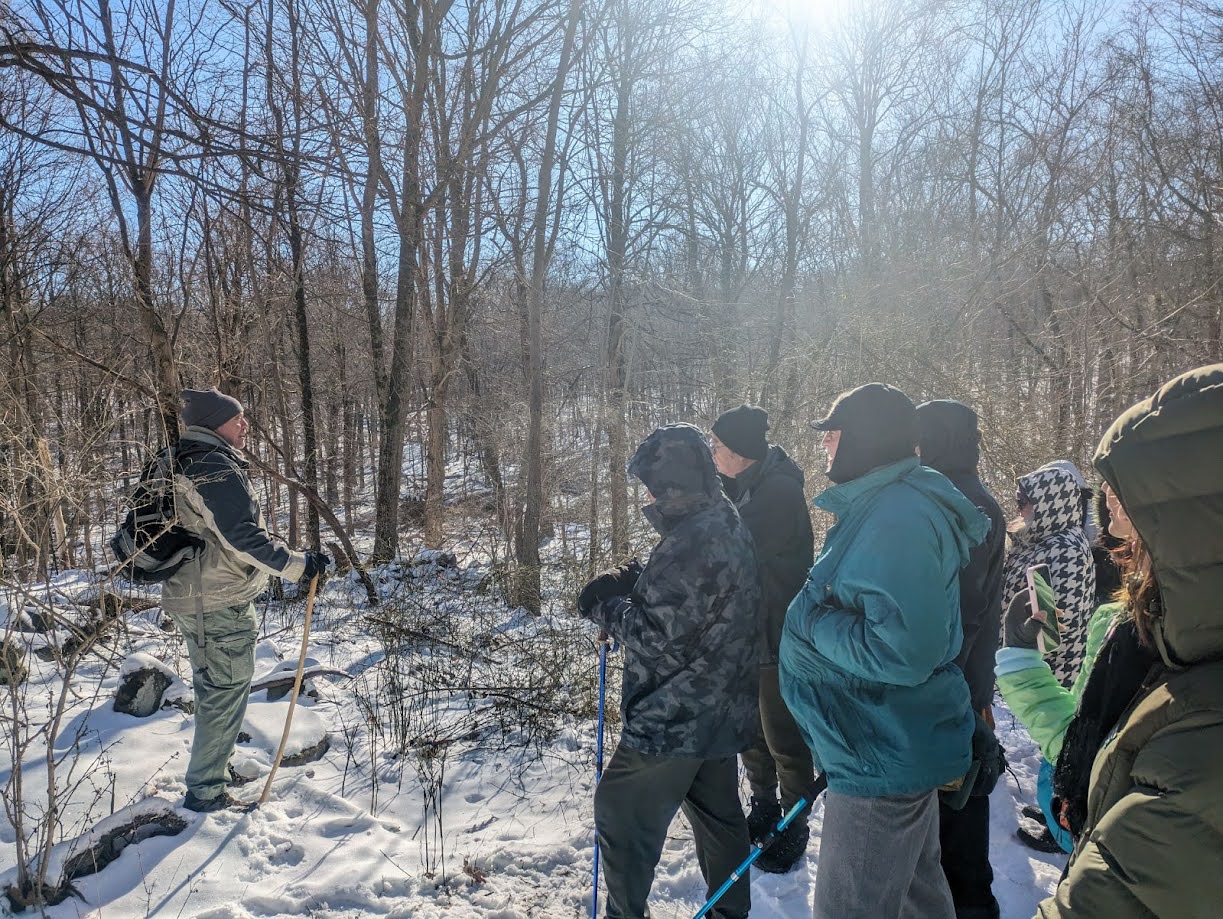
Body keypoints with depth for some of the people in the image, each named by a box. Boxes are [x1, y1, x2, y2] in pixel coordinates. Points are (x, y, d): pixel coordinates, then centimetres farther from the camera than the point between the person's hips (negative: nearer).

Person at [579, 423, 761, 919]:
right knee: (718, 813, 23)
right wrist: (635, 583, -1)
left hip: (677, 719, -10)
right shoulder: (730, 526, 6)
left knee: (621, 813, 6)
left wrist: (606, 607, -11)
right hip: (722, 711, 10)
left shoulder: (691, 541, -26)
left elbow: (662, 638, -25)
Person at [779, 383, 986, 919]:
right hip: (898, 746, 10)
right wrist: (821, 613, 5)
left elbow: (901, 652, -31)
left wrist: (814, 622, -20)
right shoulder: (884, 504, 8)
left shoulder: (896, 516, -25)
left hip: (881, 760, -10)